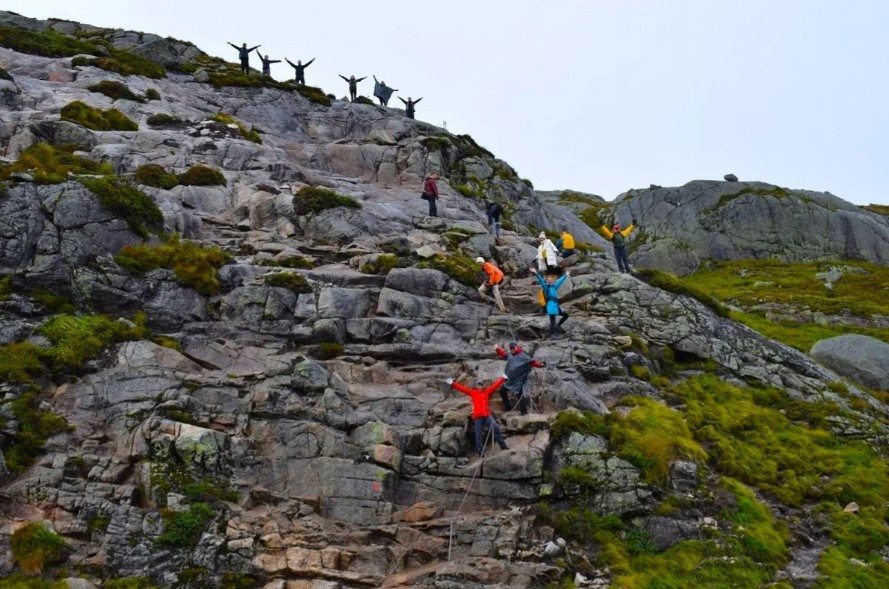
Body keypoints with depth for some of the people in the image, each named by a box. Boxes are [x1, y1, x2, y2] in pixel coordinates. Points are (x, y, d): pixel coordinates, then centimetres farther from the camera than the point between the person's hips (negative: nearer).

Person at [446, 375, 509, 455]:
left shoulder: (487, 392, 15)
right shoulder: (472, 392, 9)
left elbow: (495, 385, 21)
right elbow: (462, 388, 5)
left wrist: (503, 378, 25)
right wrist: (452, 383, -2)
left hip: (486, 415, 2)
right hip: (477, 416, -2)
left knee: (496, 428, -11)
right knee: (478, 435, -1)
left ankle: (503, 445, -4)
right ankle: (480, 452, 2)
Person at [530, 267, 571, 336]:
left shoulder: (554, 286, 16)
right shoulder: (545, 286, -1)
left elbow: (560, 280, 29)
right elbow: (540, 280, -14)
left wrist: (566, 275, 41)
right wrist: (536, 273, -27)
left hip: (556, 305, 7)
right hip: (550, 305, -7)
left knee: (565, 315, 13)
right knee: (552, 321, -11)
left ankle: (558, 325, 27)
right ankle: (551, 335, -8)